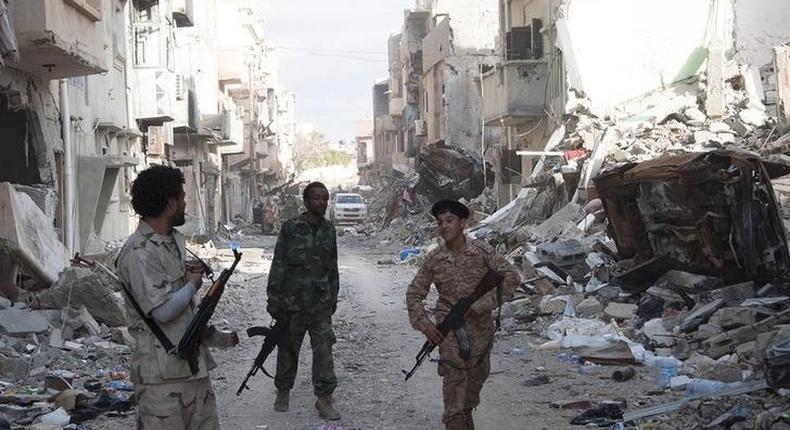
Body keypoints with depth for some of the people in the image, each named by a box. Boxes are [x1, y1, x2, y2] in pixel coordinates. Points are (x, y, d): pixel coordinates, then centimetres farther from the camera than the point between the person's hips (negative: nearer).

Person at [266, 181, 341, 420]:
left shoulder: (329, 230, 7)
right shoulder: (290, 228, -5)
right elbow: (278, 265, -5)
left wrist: (333, 298, 15)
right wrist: (273, 299, -8)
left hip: (321, 304, 3)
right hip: (292, 301, -3)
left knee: (324, 350, -4)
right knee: (288, 350, 9)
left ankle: (324, 398, 1)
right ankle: (283, 392, 27)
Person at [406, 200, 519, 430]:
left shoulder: (481, 251, -6)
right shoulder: (433, 260, -4)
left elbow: (510, 277, -9)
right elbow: (414, 293, 6)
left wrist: (481, 304, -17)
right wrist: (424, 324, -8)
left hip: (481, 327, 2)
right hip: (450, 330, -2)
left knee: (477, 377, 16)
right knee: (454, 378, -14)